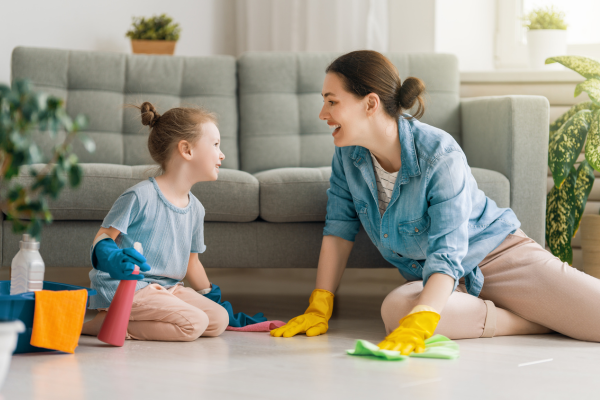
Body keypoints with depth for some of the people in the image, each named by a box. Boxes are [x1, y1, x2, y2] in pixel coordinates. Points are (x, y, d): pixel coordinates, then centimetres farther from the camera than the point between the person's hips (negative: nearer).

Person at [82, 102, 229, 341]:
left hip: (166, 288, 9)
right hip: (125, 287, -9)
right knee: (193, 323, -25)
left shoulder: (195, 208, 13)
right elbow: (103, 237, -9)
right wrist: (113, 258, -30)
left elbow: (191, 262, 24)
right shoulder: (141, 196, -12)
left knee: (219, 320, -7)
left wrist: (210, 297, 30)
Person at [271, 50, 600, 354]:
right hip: (424, 277, 5)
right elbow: (339, 229, 1)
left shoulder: (440, 156, -26)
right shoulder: (348, 154, -8)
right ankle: (544, 321, -15)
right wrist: (319, 308, -6)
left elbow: (447, 255, -33)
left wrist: (417, 325, -47)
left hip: (498, 257, -5)